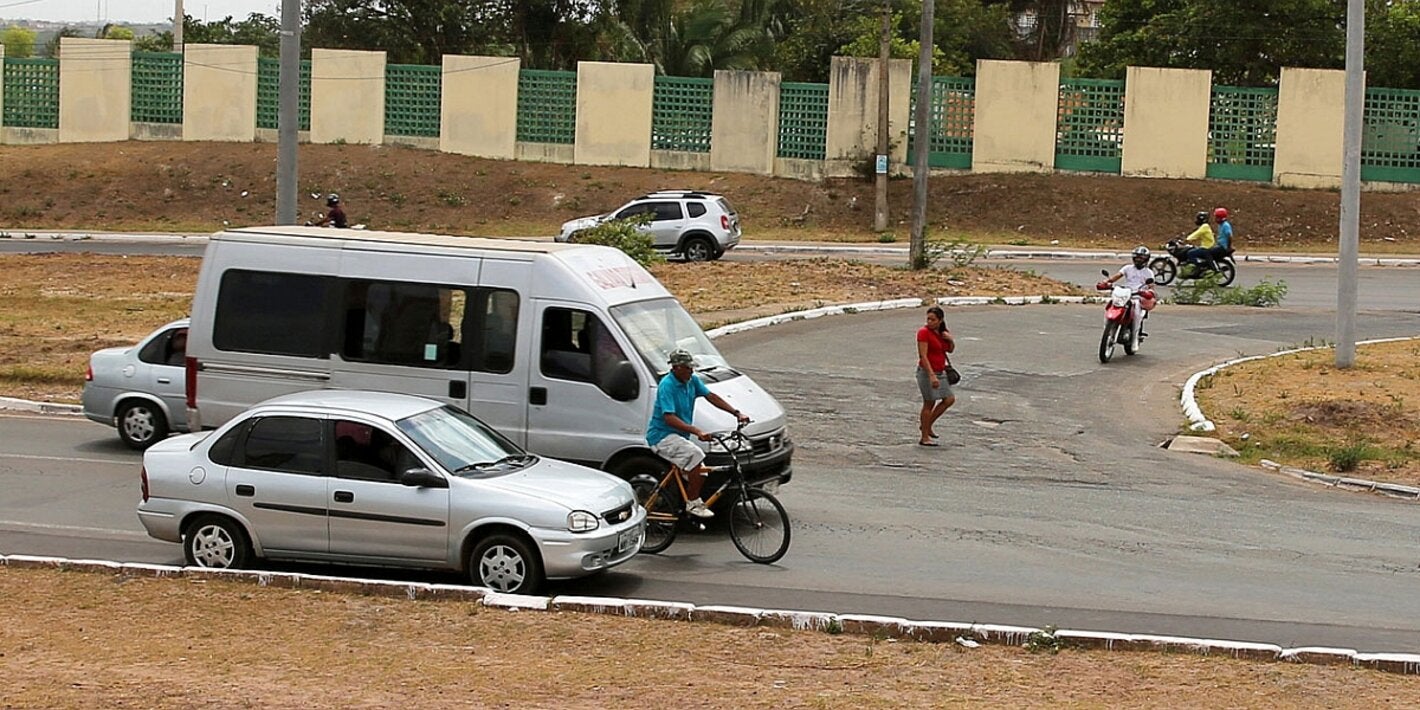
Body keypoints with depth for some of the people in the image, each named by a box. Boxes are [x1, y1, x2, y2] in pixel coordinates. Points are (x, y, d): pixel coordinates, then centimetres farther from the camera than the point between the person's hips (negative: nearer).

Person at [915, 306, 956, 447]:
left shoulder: (943, 332, 8)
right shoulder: (924, 332, -15)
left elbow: (950, 350, 19)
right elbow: (923, 356, -22)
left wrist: (951, 340, -5)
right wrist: (932, 376, -30)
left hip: (940, 372, 8)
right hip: (927, 372, -8)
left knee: (949, 399, 9)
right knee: (929, 403, -2)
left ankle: (927, 424, 22)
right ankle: (925, 438, 7)